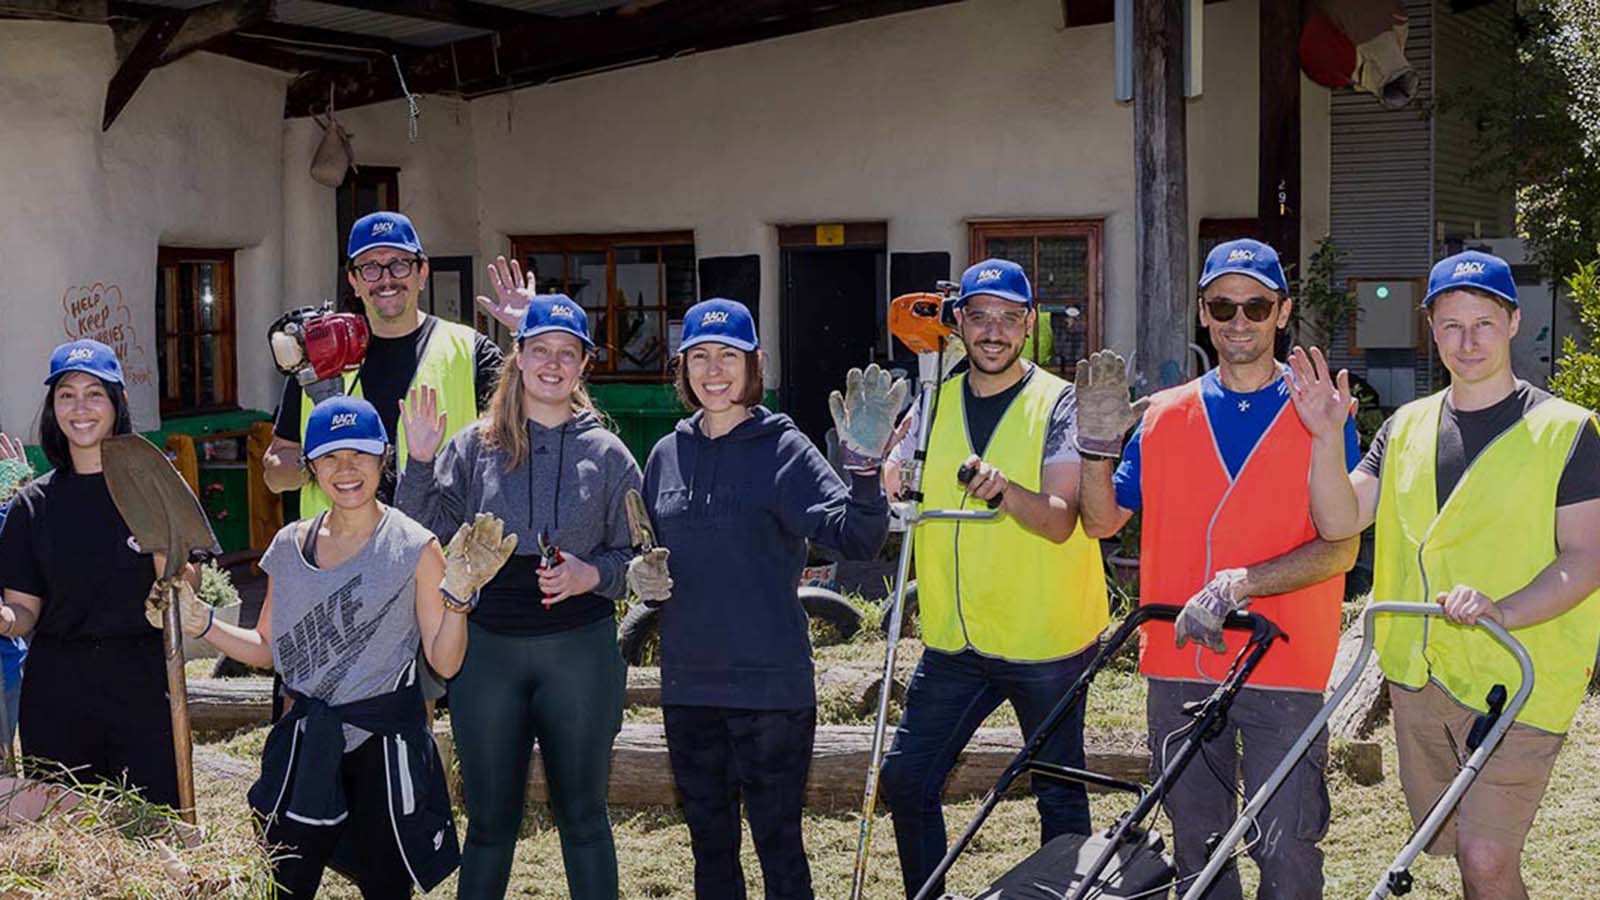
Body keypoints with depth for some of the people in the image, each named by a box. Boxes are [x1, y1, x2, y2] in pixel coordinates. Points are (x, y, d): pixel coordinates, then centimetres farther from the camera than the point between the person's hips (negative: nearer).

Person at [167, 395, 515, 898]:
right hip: (306, 741, 3)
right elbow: (267, 649, 12)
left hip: (387, 742, -3)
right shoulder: (289, 547, 4)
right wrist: (200, 624, 0)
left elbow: (445, 662, -8)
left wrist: (457, 594, -23)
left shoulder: (414, 548, -7)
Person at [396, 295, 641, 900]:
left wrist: (591, 574, -12)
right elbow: (424, 537, 2)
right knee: (489, 821, 11)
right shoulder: (474, 447, 4)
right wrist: (420, 462, -10)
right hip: (487, 649, 1)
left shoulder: (607, 454, 3)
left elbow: (635, 556, 6)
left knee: (582, 816, 9)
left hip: (579, 650, -1)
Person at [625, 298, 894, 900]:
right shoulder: (668, 455, 9)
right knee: (710, 846, 16)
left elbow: (857, 537, -19)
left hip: (770, 682, -5)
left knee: (779, 845, 1)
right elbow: (647, 552, 20)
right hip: (688, 683, 5)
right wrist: (639, 574, -2)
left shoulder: (783, 449, -7)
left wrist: (866, 465, -36)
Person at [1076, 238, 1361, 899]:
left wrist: (1238, 584, -22)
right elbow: (1103, 522, 10)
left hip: (1284, 673, -3)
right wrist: (1098, 443, -8)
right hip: (1178, 669, 3)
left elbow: (1340, 547, -9)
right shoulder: (1164, 415, 9)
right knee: (1196, 846, 13)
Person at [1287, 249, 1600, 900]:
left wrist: (1502, 610, -25)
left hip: (1515, 676, -5)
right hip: (1417, 674, 5)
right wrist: (1327, 436, -16)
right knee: (1445, 844, 15)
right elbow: (1338, 521, 1)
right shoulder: (1406, 427, 10)